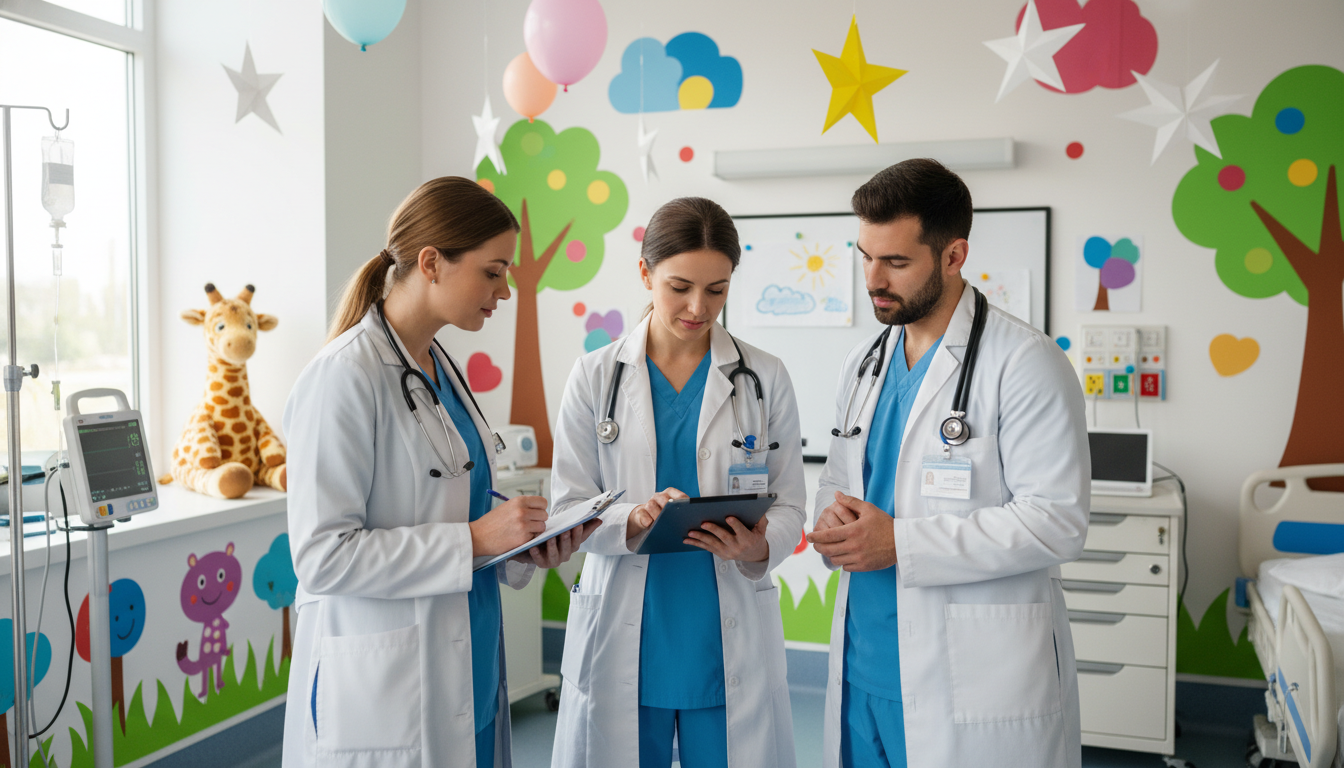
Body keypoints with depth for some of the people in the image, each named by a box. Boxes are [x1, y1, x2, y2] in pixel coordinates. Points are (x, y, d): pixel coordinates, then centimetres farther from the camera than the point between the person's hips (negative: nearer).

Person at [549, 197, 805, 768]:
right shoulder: (595, 377, 1)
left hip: (731, 644, 0)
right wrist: (634, 520, -20)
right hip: (622, 641, 0)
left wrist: (758, 547, -18)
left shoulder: (765, 378, 2)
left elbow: (789, 506, 4)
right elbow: (567, 508, 0)